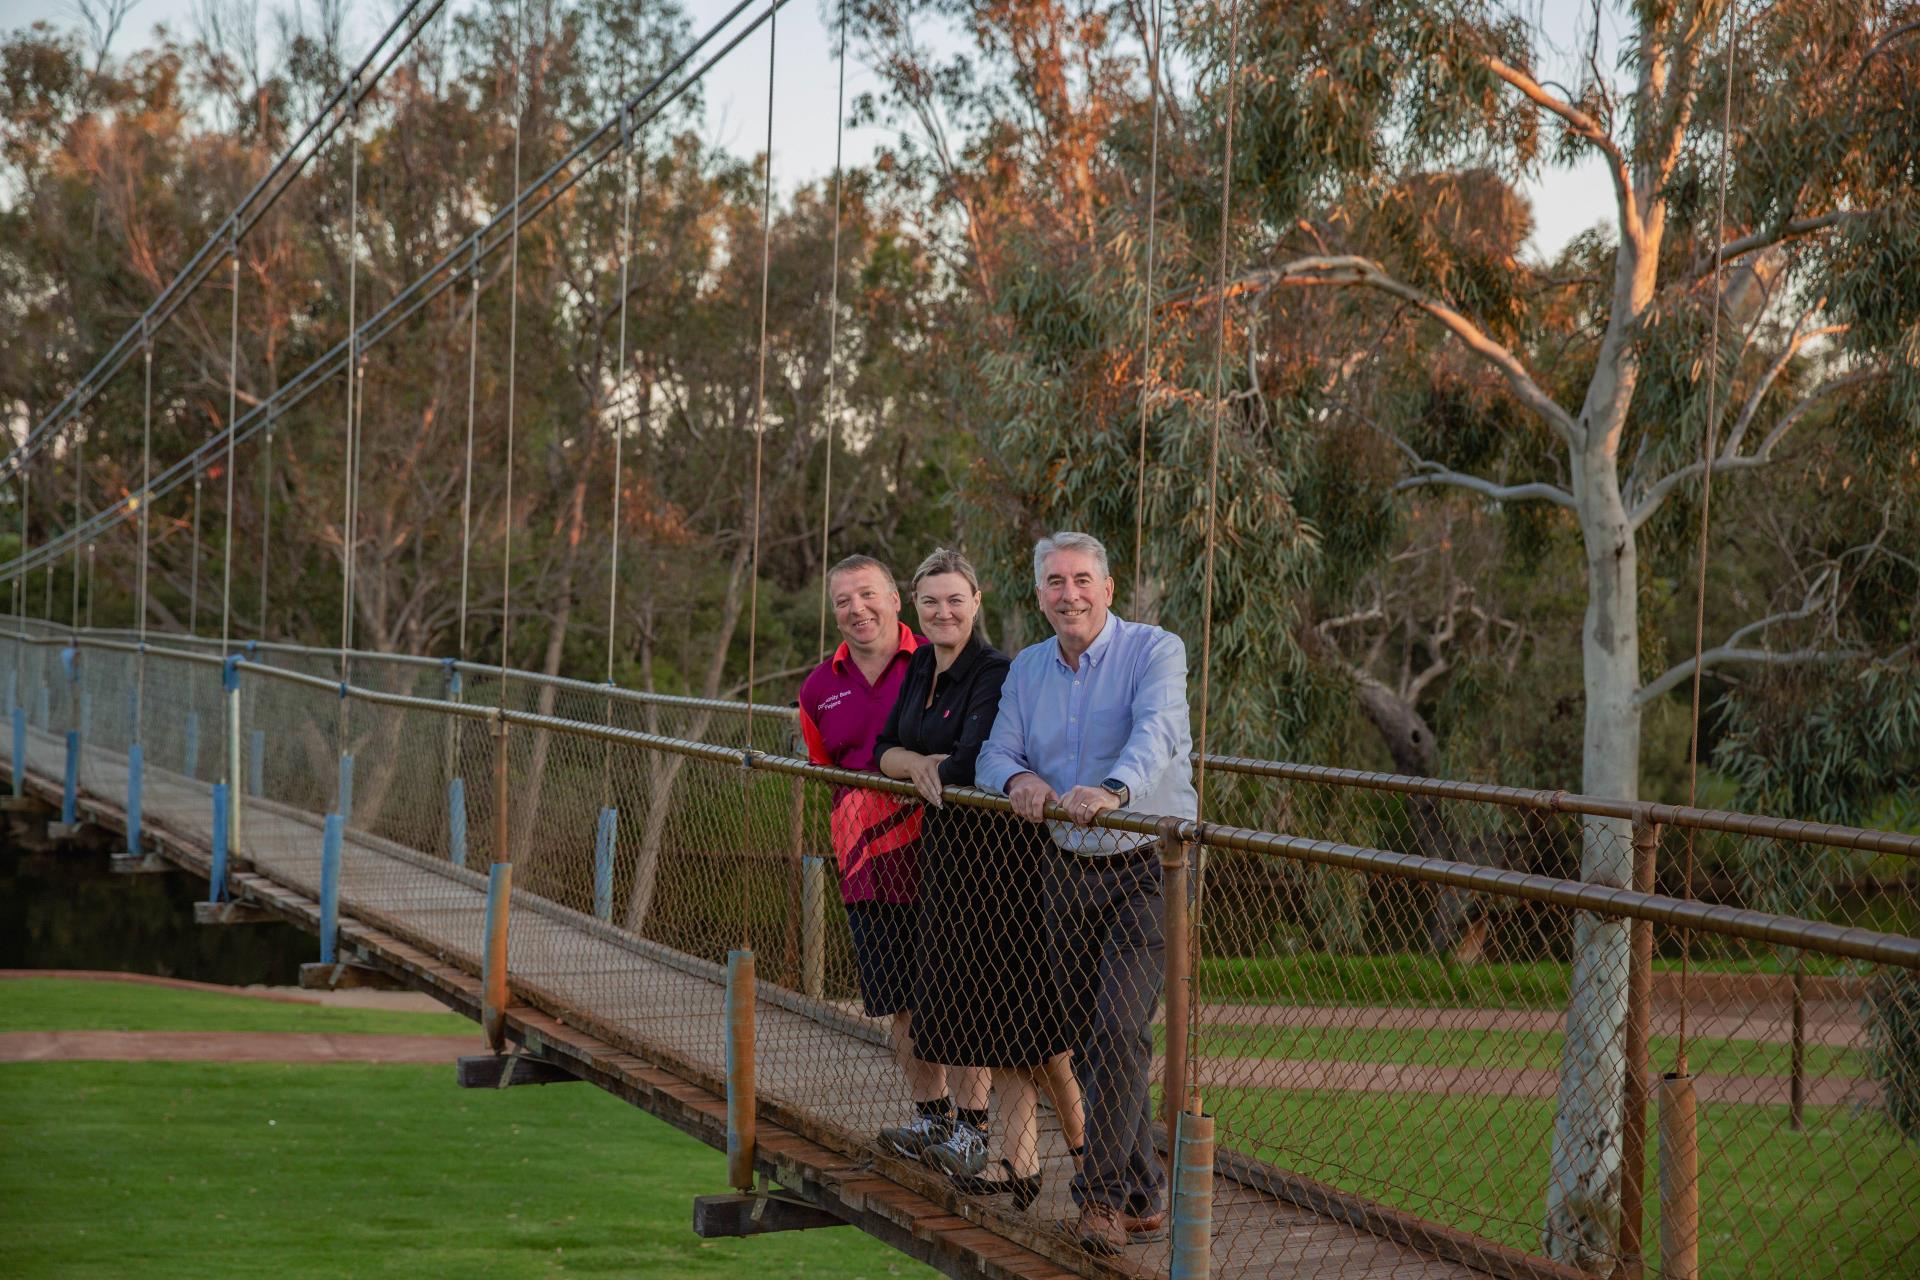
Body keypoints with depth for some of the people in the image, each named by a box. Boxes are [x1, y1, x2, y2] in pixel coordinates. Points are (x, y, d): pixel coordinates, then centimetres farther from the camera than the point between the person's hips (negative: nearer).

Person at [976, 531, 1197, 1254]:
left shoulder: (1155, 651, -9)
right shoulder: (1027, 670, 10)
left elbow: (1156, 732, -26)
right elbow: (994, 755, 5)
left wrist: (1113, 789, -46)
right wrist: (1018, 778, -20)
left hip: (1146, 868, -6)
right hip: (1068, 869, 6)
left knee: (1120, 1031, -15)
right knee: (1090, 1041, 8)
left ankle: (1103, 1194, -6)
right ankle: (1144, 1196, 19)